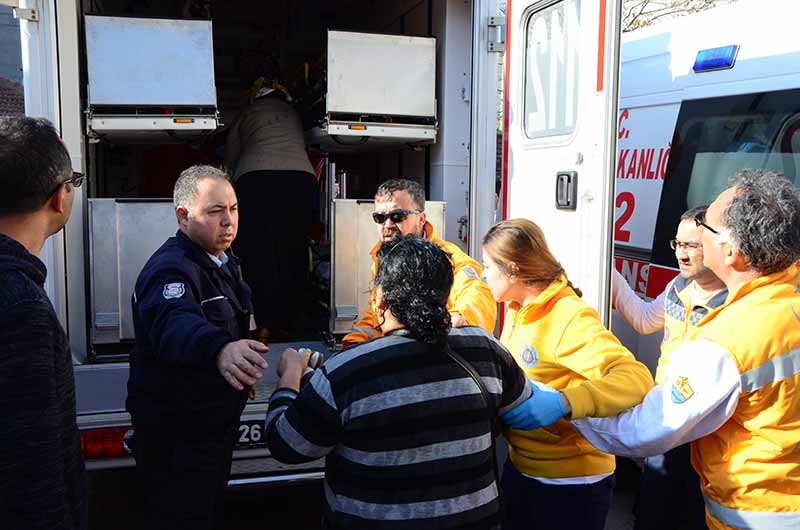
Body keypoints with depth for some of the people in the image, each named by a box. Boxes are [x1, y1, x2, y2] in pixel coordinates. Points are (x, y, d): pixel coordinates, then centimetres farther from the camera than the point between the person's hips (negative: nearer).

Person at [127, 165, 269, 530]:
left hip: (216, 425, 9)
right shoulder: (171, 269, -24)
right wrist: (218, 348, -65)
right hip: (178, 434, -9)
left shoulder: (222, 262, 8)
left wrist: (244, 374, 26)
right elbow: (173, 324, -46)